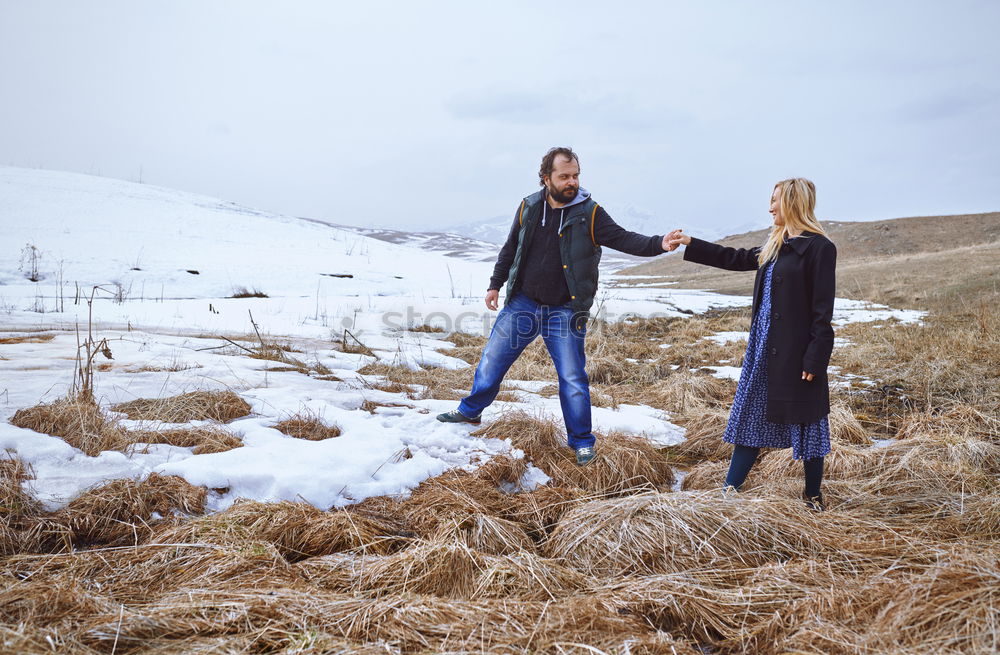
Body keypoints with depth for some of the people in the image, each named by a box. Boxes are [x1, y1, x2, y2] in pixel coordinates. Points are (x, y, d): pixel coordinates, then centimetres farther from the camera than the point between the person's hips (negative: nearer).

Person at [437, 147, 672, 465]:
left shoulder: (589, 213, -9)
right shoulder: (528, 208, -1)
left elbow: (624, 239, -16)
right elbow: (511, 249, 11)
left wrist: (659, 244, -33)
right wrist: (495, 284, 12)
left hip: (565, 312, -3)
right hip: (522, 304, 3)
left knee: (573, 379, 1)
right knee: (492, 359, 11)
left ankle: (582, 441, 17)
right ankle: (470, 411, 33)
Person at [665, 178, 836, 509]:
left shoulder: (819, 248, -13)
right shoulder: (775, 246, 11)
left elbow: (822, 309, -16)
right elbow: (737, 259, 24)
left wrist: (814, 359, -18)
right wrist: (689, 243, 25)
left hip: (796, 350, -9)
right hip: (764, 345, 9)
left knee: (806, 420, 6)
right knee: (752, 414, 12)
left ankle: (813, 495, 22)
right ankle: (730, 488, 20)